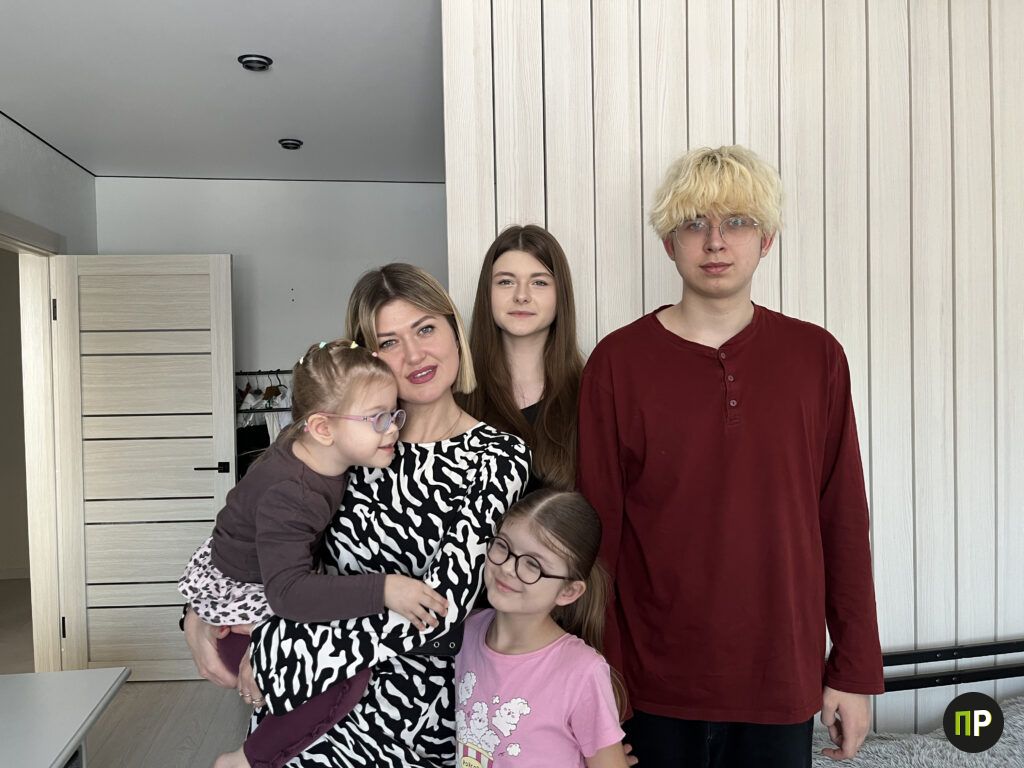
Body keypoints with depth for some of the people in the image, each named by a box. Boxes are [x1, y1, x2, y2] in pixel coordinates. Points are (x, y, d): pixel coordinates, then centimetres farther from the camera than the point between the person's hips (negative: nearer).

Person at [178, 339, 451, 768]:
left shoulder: (312, 452, -12)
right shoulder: (287, 495, -36)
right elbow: (288, 593, -43)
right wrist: (381, 591, -47)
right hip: (232, 601, -8)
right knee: (349, 680, -14)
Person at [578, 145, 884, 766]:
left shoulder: (817, 357, -1)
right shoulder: (618, 362, -7)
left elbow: (844, 524, 2)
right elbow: (598, 533, -5)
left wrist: (856, 671, 3)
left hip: (783, 682, 2)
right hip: (655, 688, -1)